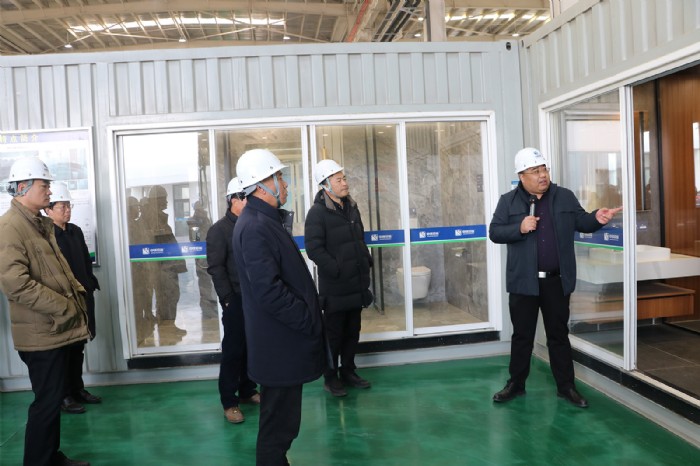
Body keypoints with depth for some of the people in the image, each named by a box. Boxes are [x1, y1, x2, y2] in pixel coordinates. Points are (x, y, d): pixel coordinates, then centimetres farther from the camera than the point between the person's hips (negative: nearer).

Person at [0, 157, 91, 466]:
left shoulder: (41, 223, 14)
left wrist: (75, 291, 5)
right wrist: (64, 308, -20)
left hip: (58, 328, 9)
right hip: (41, 332, -9)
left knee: (54, 397, 19)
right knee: (47, 400, 0)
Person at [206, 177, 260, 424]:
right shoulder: (220, 229, -5)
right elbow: (216, 267, -9)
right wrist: (228, 299, -13)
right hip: (236, 300, -5)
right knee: (233, 350, 1)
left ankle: (247, 391, 26)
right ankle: (229, 401, 10)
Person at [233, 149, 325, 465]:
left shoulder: (264, 220, 11)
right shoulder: (255, 227, -21)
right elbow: (270, 292, -27)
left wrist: (309, 317, 11)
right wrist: (311, 321, -17)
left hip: (282, 339, 10)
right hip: (279, 344, -10)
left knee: (280, 421, 22)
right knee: (279, 425, 4)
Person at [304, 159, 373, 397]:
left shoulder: (351, 208, 11)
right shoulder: (318, 212, -13)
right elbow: (314, 249, -19)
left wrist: (366, 260, 10)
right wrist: (337, 269, -19)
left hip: (357, 284, 7)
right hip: (334, 288, -7)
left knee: (353, 331, 17)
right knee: (333, 334, 5)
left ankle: (348, 371, 32)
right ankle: (330, 378, 20)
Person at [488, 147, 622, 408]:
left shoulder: (565, 197, 5)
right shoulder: (508, 201, -1)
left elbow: (581, 223, 10)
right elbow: (494, 232, -4)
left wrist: (597, 219, -12)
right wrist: (519, 228, -20)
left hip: (557, 281, 1)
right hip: (523, 281, -1)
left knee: (559, 335, 11)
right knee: (522, 335, 10)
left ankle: (566, 387, 22)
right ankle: (516, 384, 24)